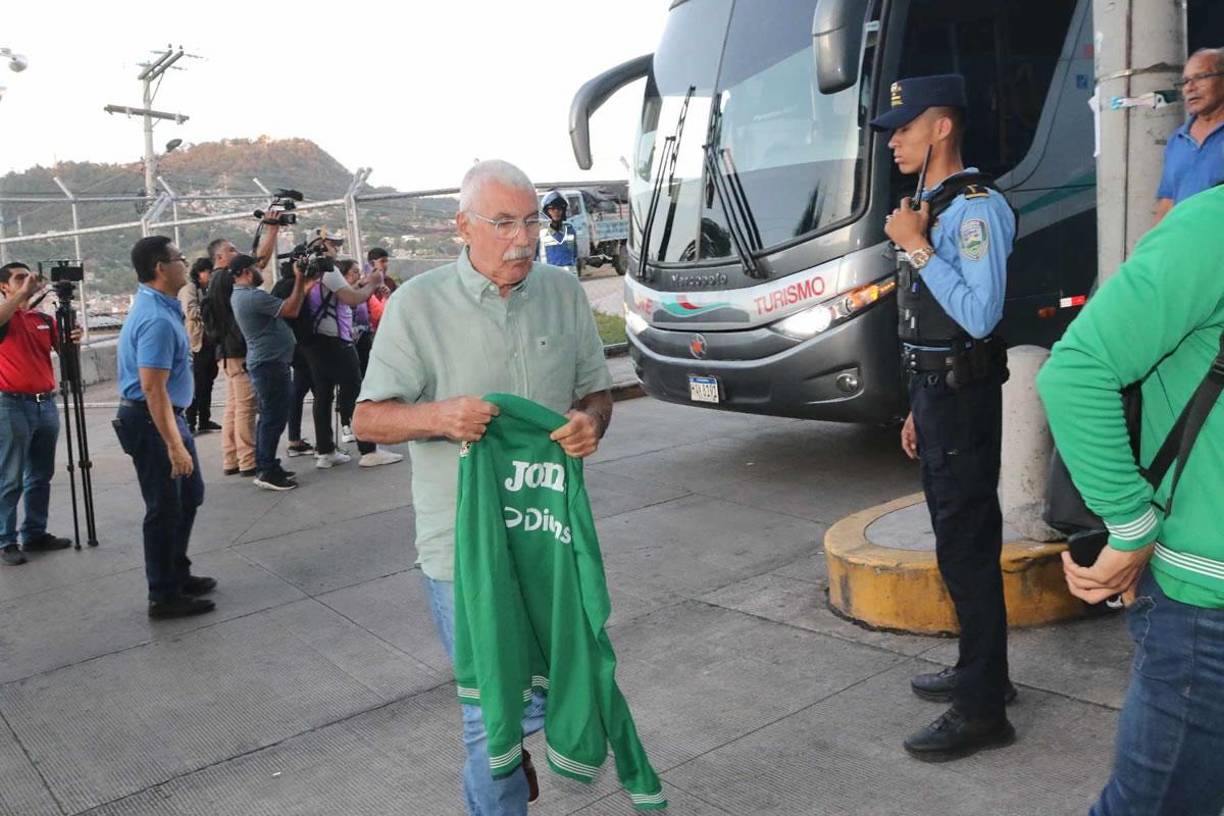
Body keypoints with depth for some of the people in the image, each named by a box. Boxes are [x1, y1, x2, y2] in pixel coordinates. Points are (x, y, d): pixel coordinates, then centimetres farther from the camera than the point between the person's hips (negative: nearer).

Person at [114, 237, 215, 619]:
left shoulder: (161, 306, 8)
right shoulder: (156, 319, -25)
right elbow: (153, 389, -28)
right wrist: (174, 445, -28)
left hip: (167, 416, 11)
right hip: (151, 421, -11)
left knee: (189, 496, 19)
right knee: (165, 509, -1)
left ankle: (177, 574, 32)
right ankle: (163, 596, 10)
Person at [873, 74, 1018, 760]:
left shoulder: (975, 208, -15)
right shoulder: (932, 206, 16)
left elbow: (979, 316, -25)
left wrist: (917, 247, -20)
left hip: (964, 396, -10)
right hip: (935, 393, 10)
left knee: (968, 547, -5)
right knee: (958, 539, 18)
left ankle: (982, 710, 5)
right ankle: (980, 671, 33)